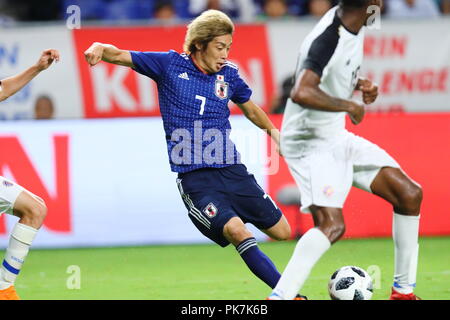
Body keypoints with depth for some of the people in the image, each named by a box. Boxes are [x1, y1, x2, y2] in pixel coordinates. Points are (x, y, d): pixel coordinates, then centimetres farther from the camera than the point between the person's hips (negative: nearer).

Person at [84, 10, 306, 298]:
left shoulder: (229, 74, 9)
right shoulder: (170, 64, 0)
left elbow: (250, 109, 27)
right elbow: (121, 56, -1)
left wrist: (272, 129, 11)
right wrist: (100, 47, -23)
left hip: (232, 170, 5)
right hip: (194, 178, -5)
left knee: (282, 231, 3)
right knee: (236, 231, -26)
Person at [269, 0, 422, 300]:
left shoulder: (354, 26, 1)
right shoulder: (327, 39, -28)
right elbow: (301, 93, -42)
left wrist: (361, 84, 3)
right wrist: (349, 106, -28)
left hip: (338, 138, 10)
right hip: (310, 143, -9)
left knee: (409, 194, 8)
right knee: (332, 224, -27)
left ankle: (403, 291, 18)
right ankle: (280, 296, -25)